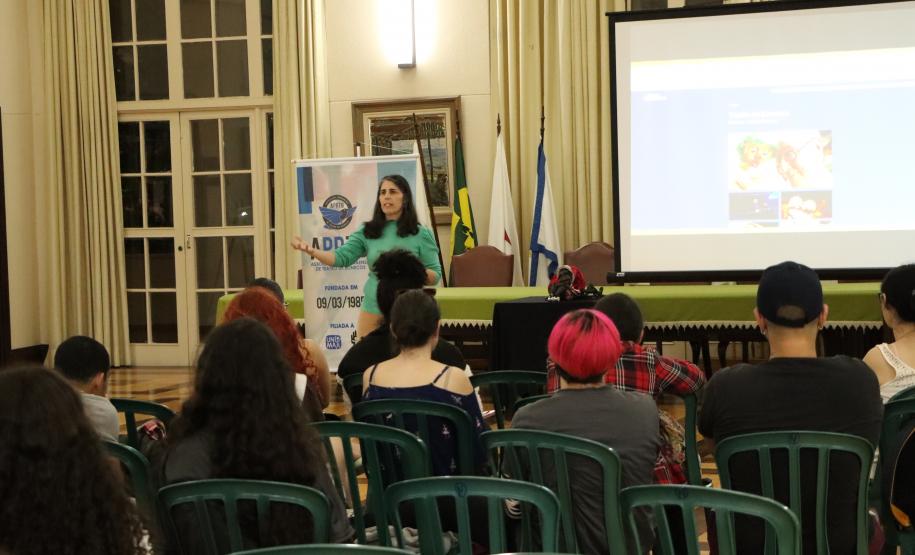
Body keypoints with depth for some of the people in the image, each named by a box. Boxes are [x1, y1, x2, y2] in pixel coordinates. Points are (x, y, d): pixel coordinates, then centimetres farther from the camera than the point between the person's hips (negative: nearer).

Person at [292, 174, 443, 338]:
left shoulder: (422, 234, -3)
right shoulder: (367, 232, 4)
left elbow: (435, 277, -2)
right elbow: (341, 257, -5)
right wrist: (311, 251, -20)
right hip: (372, 310, 2)